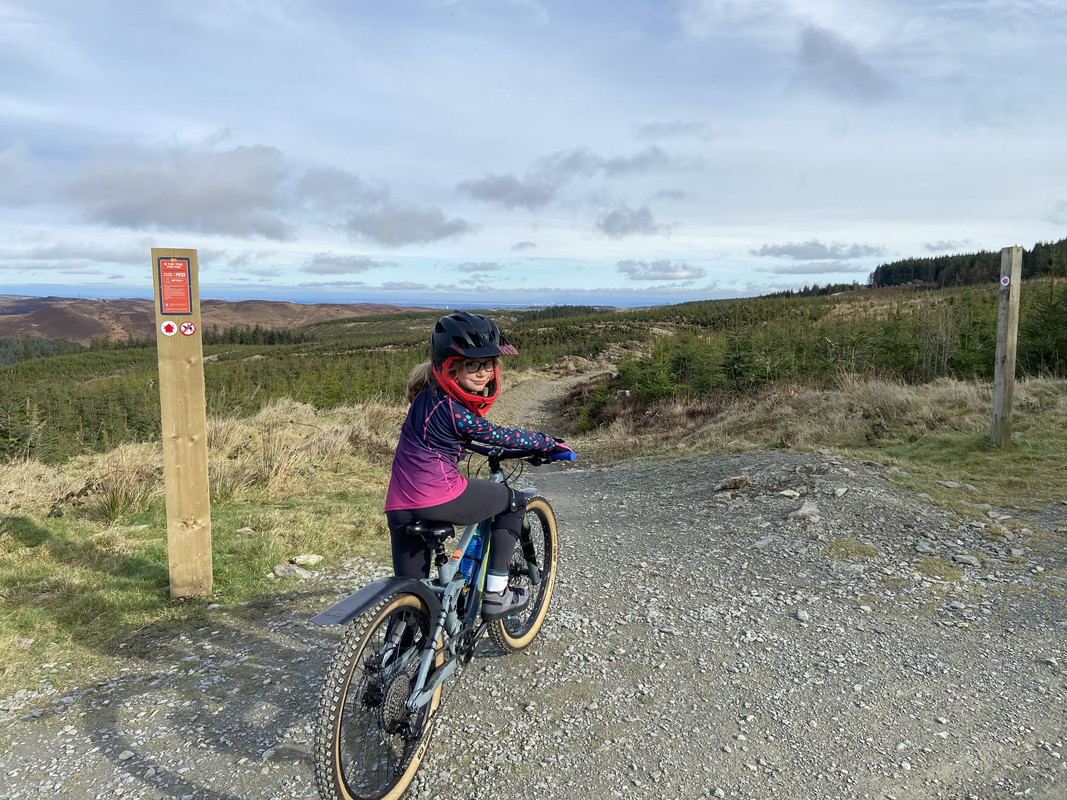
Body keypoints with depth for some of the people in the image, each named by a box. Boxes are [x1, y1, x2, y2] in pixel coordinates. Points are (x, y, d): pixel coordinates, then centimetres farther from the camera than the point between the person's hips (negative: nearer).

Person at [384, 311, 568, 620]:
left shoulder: (431, 392, 10)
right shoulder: (453, 409, -17)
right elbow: (501, 437, -7)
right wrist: (548, 443, 8)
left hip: (400, 507, 8)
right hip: (440, 499, -8)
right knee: (514, 502, 14)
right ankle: (495, 595, 14)